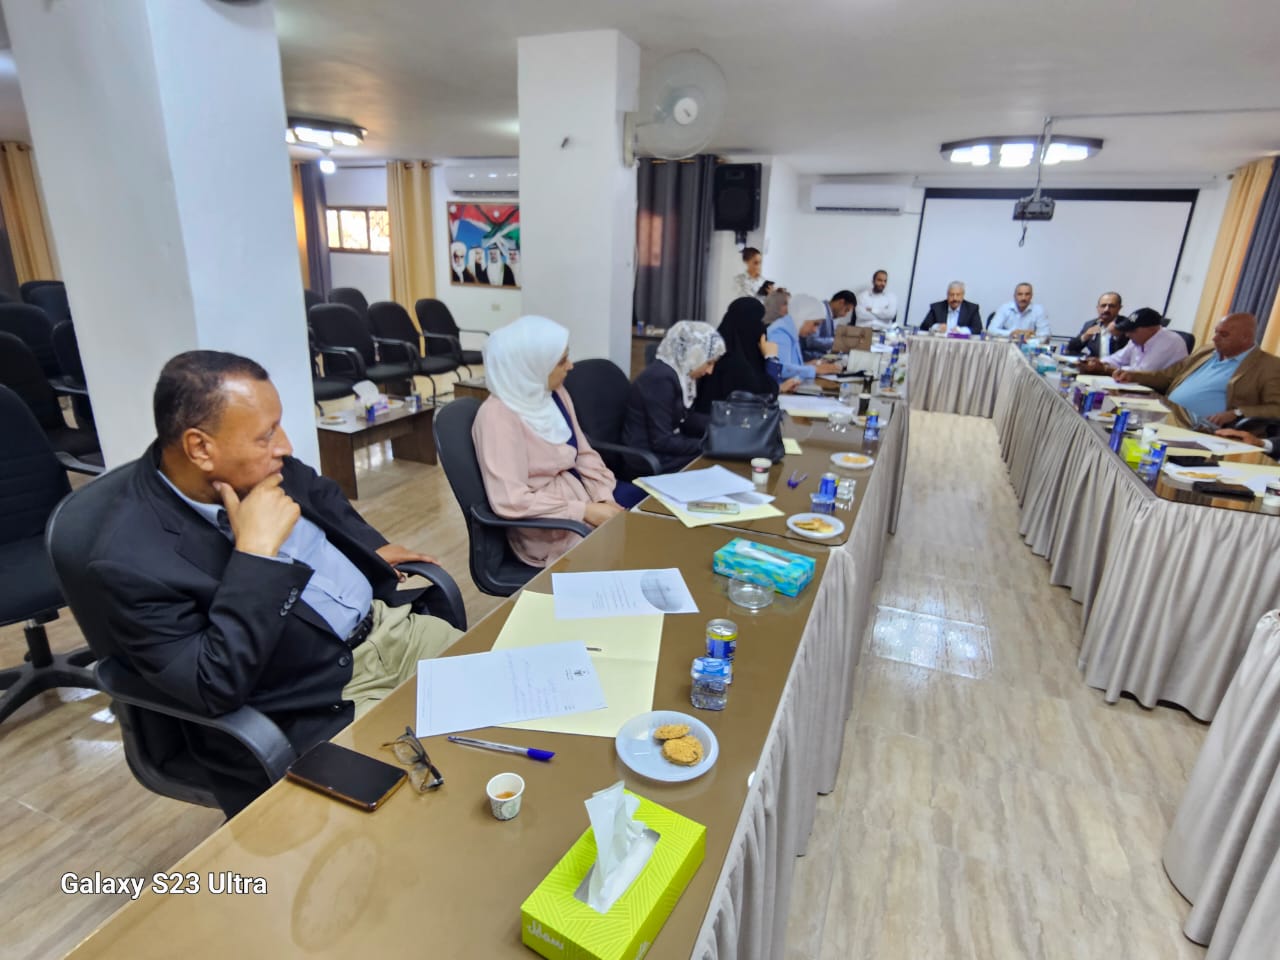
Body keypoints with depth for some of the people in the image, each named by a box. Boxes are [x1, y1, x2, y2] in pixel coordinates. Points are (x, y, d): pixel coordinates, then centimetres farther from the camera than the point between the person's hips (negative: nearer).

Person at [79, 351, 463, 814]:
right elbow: (215, 688, -25)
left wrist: (372, 549, 12)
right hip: (315, 710, -6)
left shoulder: (256, 465, -2)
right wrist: (255, 551, -29)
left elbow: (320, 494, 21)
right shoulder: (131, 557, -21)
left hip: (387, 625, 7)